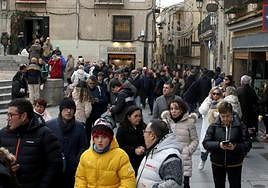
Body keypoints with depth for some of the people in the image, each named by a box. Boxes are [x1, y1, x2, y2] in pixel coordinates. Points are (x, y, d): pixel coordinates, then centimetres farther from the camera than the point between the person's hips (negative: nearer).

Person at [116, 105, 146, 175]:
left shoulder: (144, 127, 8)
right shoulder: (122, 129, -1)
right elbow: (120, 146, -6)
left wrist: (143, 148, -9)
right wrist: (134, 150, -16)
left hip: (142, 159, 3)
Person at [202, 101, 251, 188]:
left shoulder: (240, 126, -6)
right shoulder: (213, 126, -3)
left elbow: (247, 144, -8)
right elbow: (205, 143, -8)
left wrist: (236, 147, -26)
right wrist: (218, 145, -25)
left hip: (235, 164, -2)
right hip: (217, 164, 2)